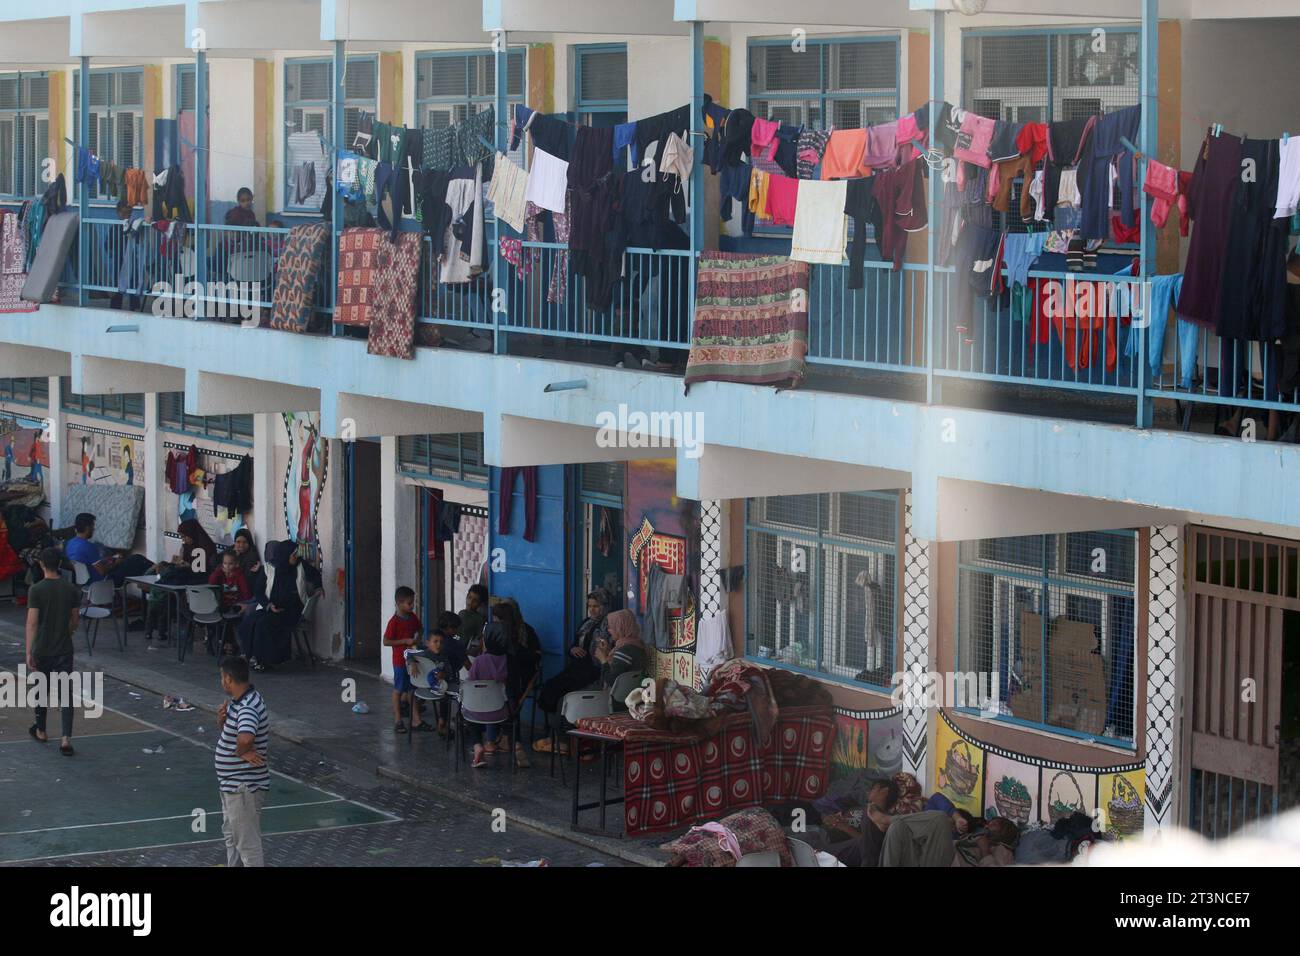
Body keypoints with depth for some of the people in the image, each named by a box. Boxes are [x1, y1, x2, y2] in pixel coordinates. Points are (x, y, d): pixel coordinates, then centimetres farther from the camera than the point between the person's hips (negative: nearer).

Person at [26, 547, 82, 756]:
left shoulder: (36, 590, -11)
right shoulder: (71, 589, -2)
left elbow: (32, 622, -15)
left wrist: (29, 652, -13)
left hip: (41, 650, -1)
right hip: (64, 649, 2)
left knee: (42, 690, 18)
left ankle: (40, 731, 34)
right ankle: (66, 738, -11)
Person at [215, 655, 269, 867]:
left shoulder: (248, 708, -28)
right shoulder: (238, 700, 3)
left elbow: (245, 739, -47)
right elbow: (226, 728, 19)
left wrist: (241, 752, -25)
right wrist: (222, 717, -4)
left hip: (243, 786, -11)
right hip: (232, 783, 11)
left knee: (247, 842, -1)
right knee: (231, 834, 26)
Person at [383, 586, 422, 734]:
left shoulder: (413, 617, 3)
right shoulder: (394, 622, -17)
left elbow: (420, 629, 23)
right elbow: (386, 641, -18)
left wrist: (417, 638, 1)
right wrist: (406, 641, -21)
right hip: (400, 659, -7)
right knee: (398, 690, 3)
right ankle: (398, 720, 10)